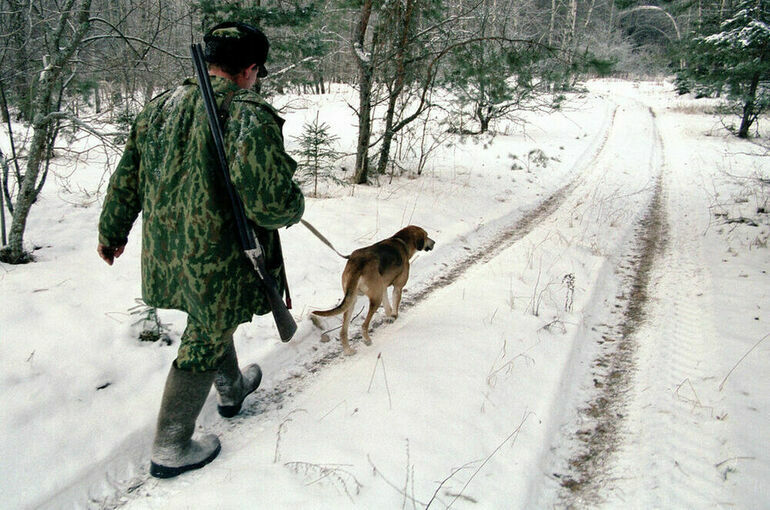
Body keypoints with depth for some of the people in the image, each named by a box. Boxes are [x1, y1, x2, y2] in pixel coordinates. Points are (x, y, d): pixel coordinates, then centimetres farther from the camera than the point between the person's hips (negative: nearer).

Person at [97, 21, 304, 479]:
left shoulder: (160, 107, 3)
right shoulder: (249, 116, -21)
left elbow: (126, 180, 12)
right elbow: (273, 202, -29)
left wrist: (112, 232, 26)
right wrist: (294, 205, -4)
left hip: (165, 253, 8)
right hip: (219, 261, -7)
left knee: (213, 320, 30)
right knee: (204, 345, 10)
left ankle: (232, 389, 54)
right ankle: (171, 449, 25)